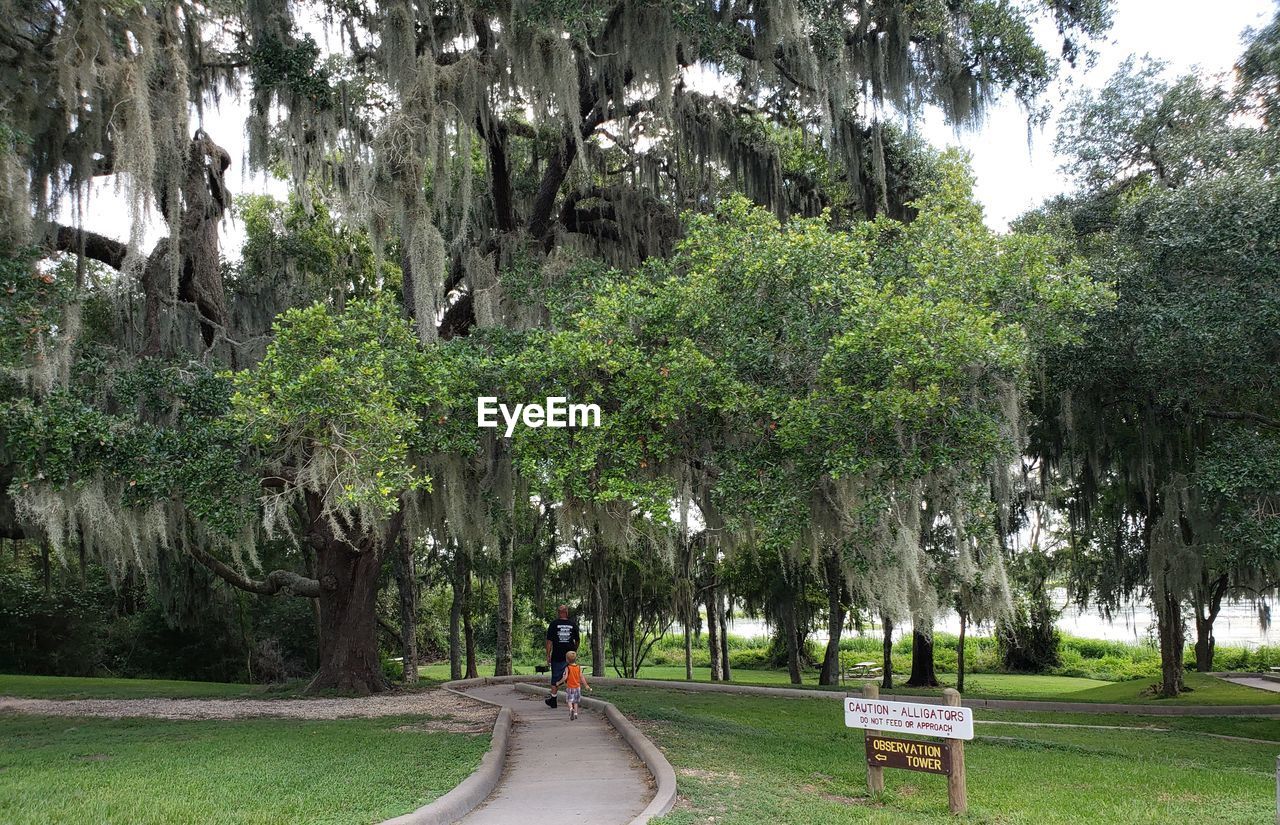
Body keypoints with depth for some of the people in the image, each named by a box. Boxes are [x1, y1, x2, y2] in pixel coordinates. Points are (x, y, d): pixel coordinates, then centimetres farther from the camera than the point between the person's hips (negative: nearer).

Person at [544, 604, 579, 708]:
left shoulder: (554, 624, -4)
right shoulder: (573, 624, 4)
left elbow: (549, 641, -6)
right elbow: (577, 640, 11)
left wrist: (548, 655, -1)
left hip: (557, 656, -2)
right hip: (570, 655, 2)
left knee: (555, 678, 6)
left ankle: (553, 700, 12)